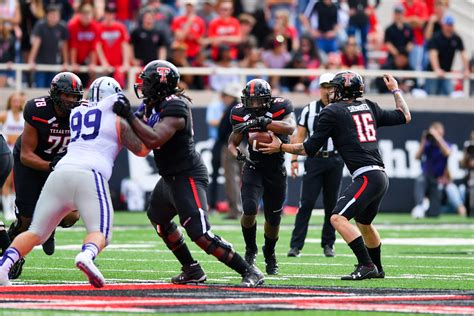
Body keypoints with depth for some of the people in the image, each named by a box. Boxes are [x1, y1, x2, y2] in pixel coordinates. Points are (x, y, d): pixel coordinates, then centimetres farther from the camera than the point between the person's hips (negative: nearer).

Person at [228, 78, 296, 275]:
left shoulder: (279, 108, -15)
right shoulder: (242, 115, -6)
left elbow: (290, 127, -35)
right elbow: (232, 143, 5)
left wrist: (262, 122, -43)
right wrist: (238, 155, -19)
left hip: (276, 169, -1)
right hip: (254, 167, 1)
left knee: (273, 218, 9)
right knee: (250, 210, -20)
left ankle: (269, 254, 37)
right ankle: (250, 250, 5)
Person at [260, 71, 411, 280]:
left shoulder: (332, 112, 0)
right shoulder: (369, 107, 16)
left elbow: (310, 149, 1)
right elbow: (405, 117, 25)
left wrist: (280, 147, 13)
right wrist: (395, 90, 39)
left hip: (366, 177, -8)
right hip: (381, 177, 8)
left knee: (338, 218, -15)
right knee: (363, 223, 27)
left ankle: (366, 265, -23)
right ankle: (377, 269, 38)